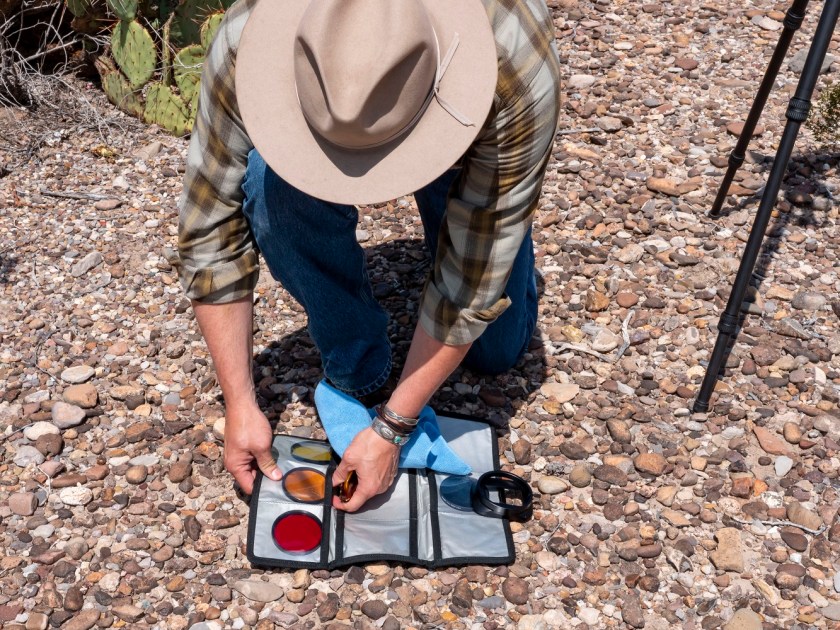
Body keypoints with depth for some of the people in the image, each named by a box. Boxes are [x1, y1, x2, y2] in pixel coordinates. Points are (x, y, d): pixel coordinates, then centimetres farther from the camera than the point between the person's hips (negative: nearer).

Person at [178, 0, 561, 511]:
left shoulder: (519, 76, -43)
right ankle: (354, 371, -7)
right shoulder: (248, 42, -39)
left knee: (496, 352, -4)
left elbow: (473, 279, -33)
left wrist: (390, 429, -29)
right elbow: (209, 232, -28)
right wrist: (240, 404, -27)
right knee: (273, 185, -33)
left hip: (465, 139, -1)